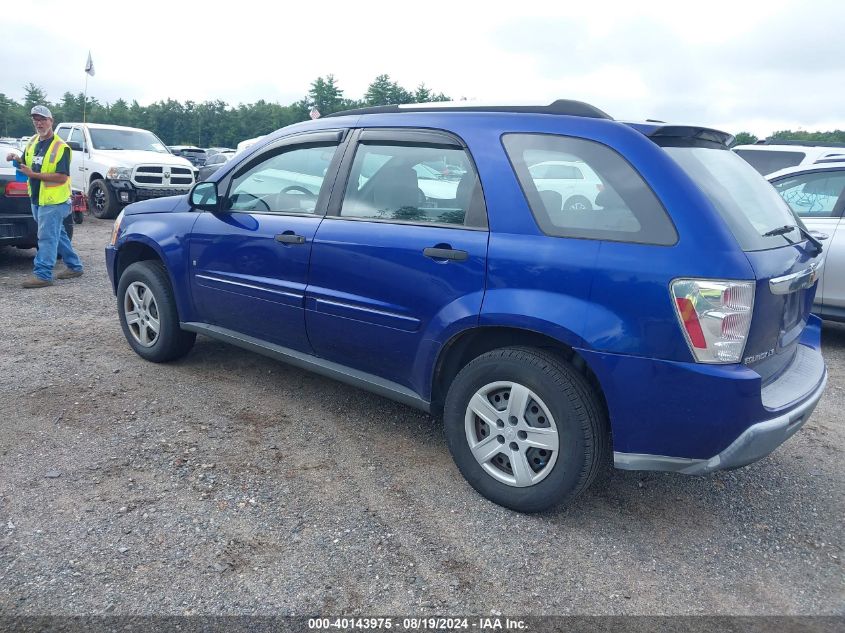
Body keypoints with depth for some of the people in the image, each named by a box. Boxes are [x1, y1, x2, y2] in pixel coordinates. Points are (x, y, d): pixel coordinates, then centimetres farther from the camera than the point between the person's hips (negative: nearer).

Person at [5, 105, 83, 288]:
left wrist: (33, 175, -21)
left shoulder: (60, 147, -13)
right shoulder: (33, 142, 10)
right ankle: (74, 266, 25)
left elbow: (62, 177, -20)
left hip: (53, 201, -8)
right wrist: (17, 159, 1)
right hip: (37, 199, 8)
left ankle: (42, 275, -5)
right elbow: (27, 164, 23)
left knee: (47, 237, -7)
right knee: (58, 235, 15)